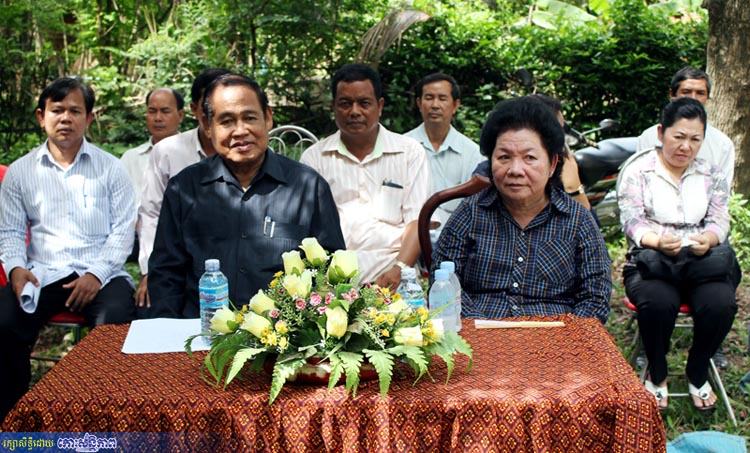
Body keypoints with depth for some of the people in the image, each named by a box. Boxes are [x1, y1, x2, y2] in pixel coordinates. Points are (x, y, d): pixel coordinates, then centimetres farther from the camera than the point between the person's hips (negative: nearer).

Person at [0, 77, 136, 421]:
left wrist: (96, 274, -12)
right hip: (42, 274, 2)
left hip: (101, 274, -1)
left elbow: (123, 229, 2)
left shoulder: (110, 168, 8)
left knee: (112, 326, -32)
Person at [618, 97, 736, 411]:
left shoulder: (712, 174, 13)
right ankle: (657, 375, -6)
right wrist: (658, 241, -29)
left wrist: (708, 239, -18)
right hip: (650, 262, -3)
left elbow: (720, 220, 7)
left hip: (701, 262, 3)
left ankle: (697, 374, 0)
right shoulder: (637, 171, 2)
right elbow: (632, 223, -7)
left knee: (721, 304, -30)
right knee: (659, 303, -36)